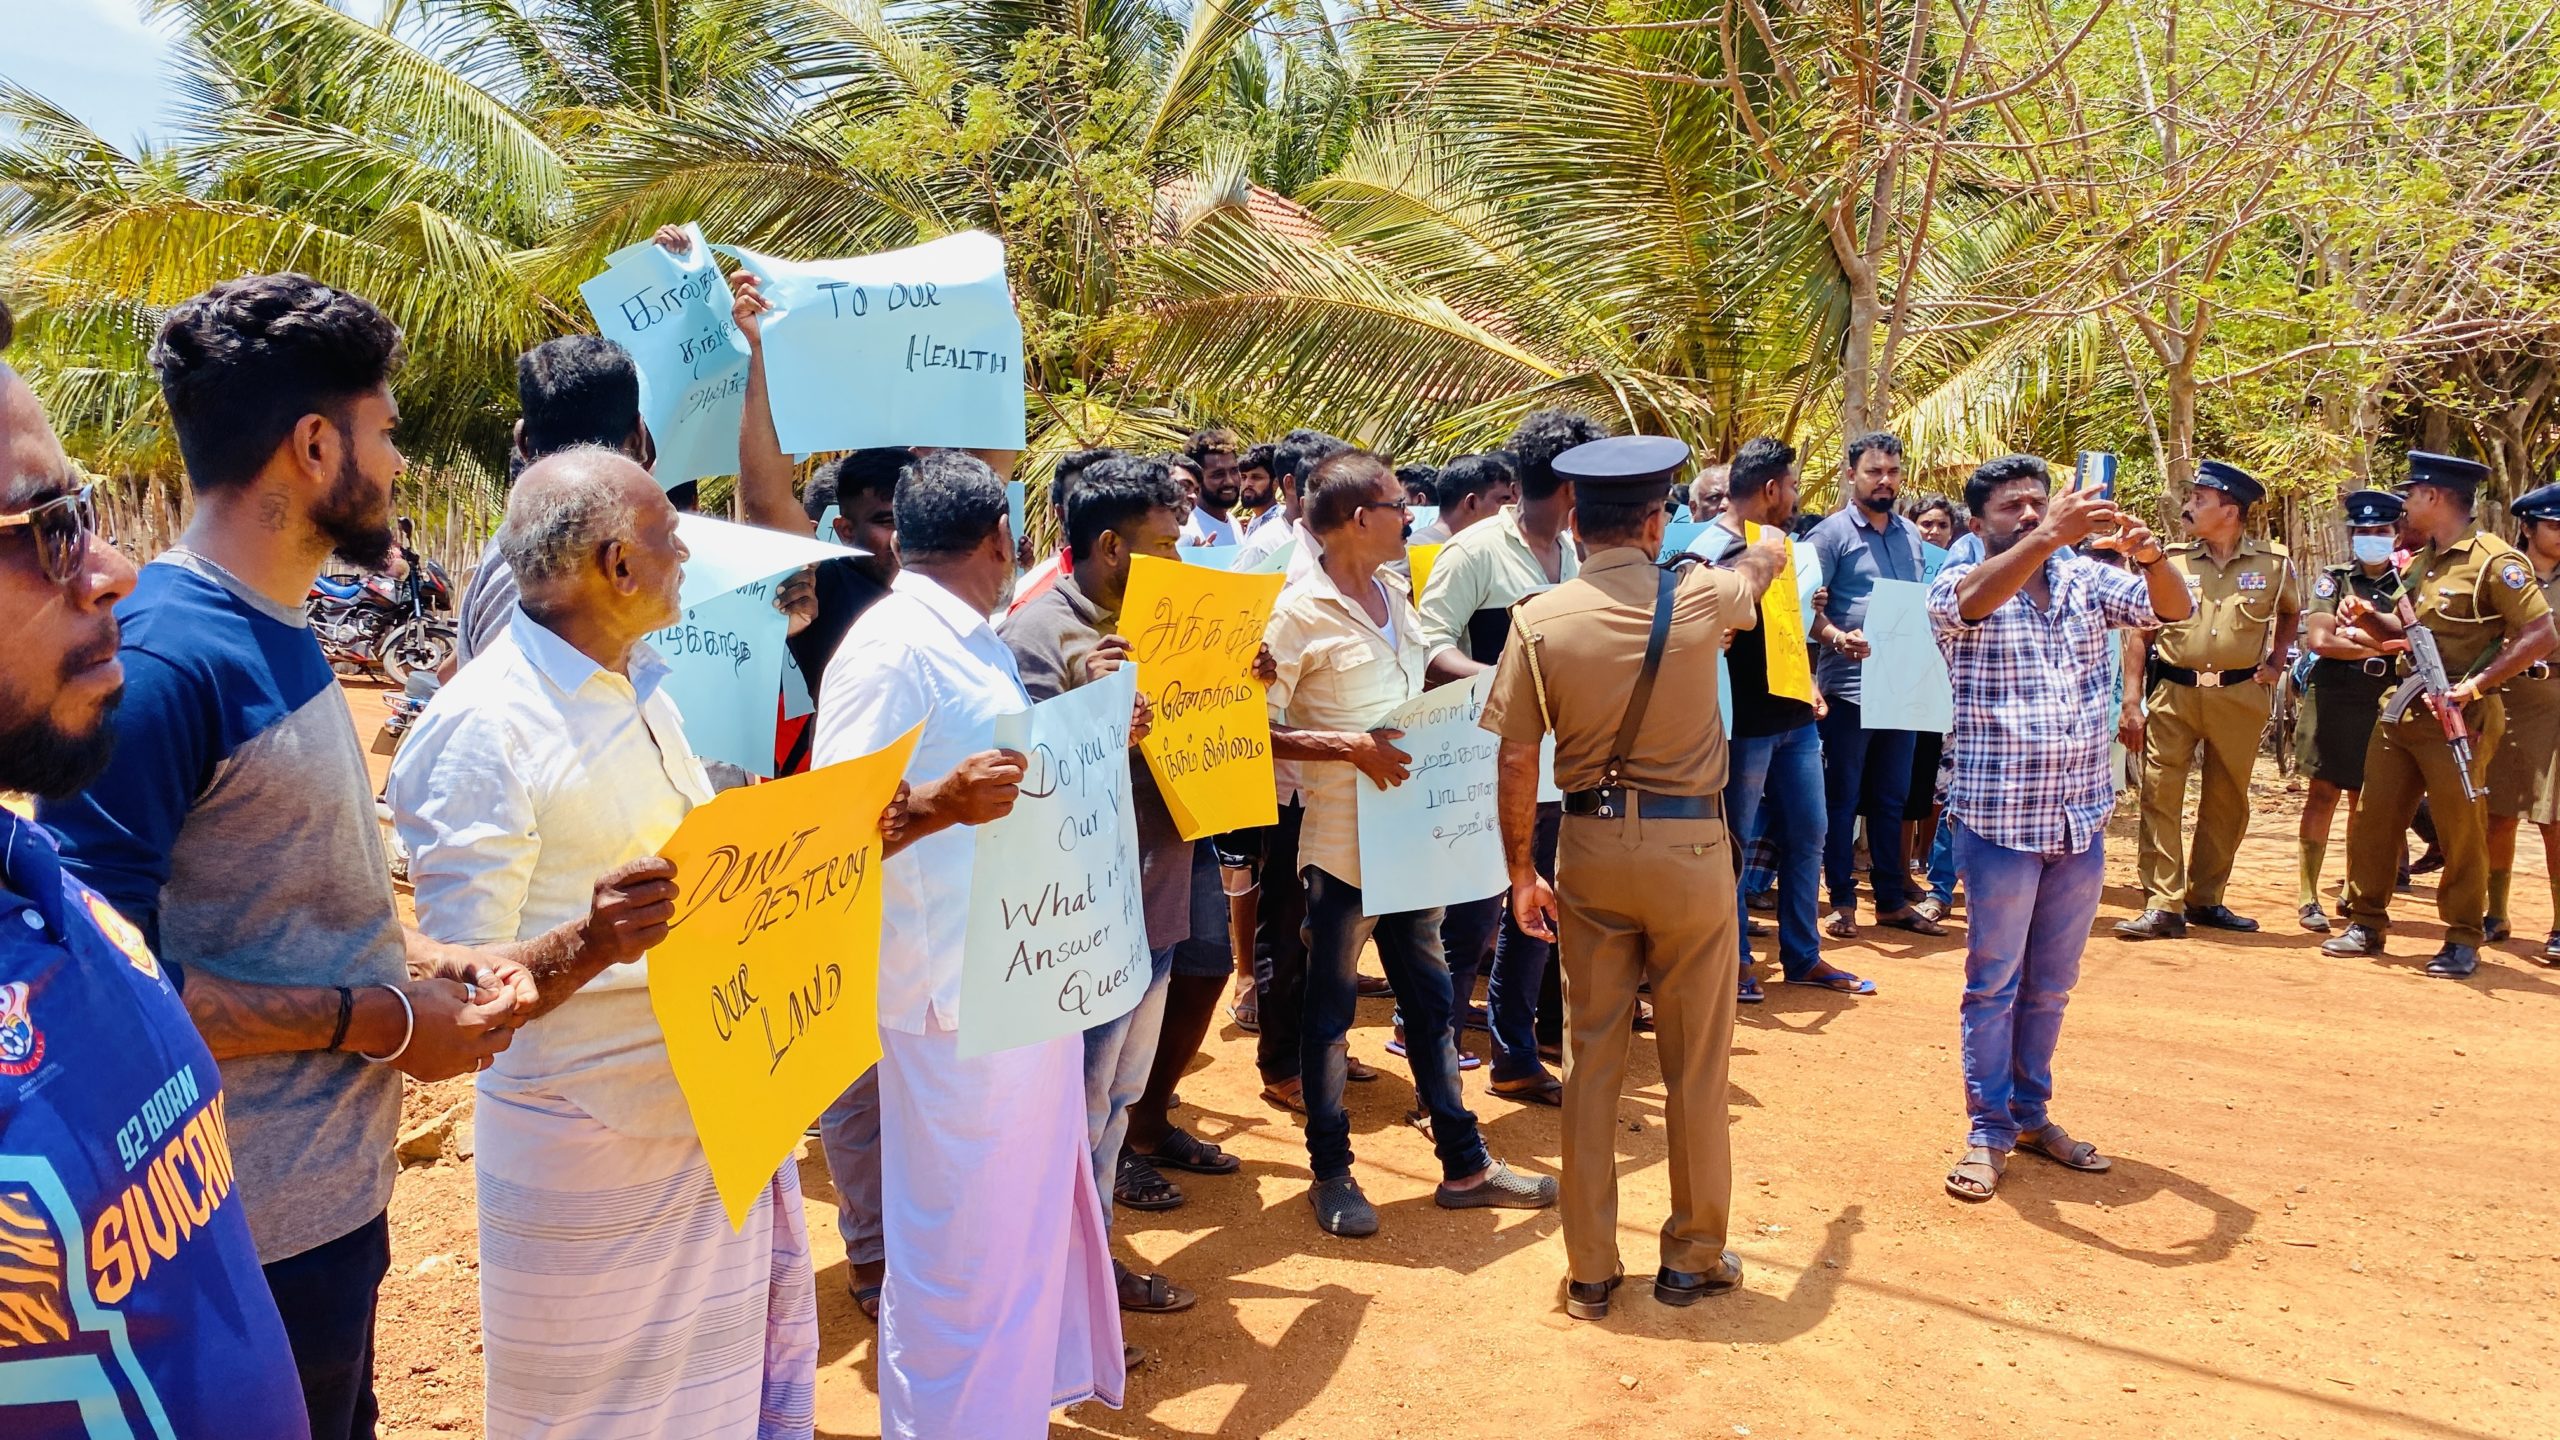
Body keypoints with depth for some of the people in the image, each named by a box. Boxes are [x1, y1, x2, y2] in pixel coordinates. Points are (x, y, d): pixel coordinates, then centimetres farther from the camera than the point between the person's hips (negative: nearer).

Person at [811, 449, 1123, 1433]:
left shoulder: (979, 645, 12)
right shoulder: (890, 648, -16)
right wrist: (942, 805, -37)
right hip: (956, 994, -9)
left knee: (1034, 1212, 22)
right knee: (963, 1242, 4)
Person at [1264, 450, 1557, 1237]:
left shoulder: (1394, 595, 9)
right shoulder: (1301, 612, -15)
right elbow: (1258, 729, -17)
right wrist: (1351, 747, -24)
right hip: (1343, 839, -8)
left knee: (1430, 996, 15)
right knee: (1331, 1006, 7)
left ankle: (1464, 1163, 27)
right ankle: (1331, 1172, 22)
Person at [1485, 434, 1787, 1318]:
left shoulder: (1541, 620, -8)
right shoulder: (1700, 599, -7)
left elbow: (1517, 762, -7)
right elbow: (1758, 567, 19)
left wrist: (1521, 872, 6)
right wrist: (1772, 547, 43)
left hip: (1590, 847, 1)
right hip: (1691, 846, -1)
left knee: (1591, 1057, 11)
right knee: (1696, 1063, 11)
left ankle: (1590, 1270, 19)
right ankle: (1694, 1258, 25)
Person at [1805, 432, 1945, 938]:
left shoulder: (1911, 535, 13)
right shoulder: (1832, 532, -6)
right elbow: (1807, 607, -11)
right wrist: (1838, 638, -28)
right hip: (1849, 686, -6)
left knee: (1892, 799, 12)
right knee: (1842, 798, 3)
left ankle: (1892, 898, 21)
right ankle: (1842, 900, 11)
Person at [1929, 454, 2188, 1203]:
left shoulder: (2086, 578, 7)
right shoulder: (1960, 582, -7)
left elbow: (2174, 607, 0)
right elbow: (1972, 600, -29)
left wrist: (2150, 553, -22)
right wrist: (2051, 536, -41)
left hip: (2082, 817, 5)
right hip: (2001, 819, -5)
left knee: (2051, 984, 15)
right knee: (1995, 983, 4)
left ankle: (2032, 1113, 29)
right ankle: (1989, 1131, 14)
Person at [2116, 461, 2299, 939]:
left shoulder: (2273, 563, 2)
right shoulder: (2170, 560, 1)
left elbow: (2291, 612, 24)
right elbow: (2140, 632, 0)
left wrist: (2276, 661, 11)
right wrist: (2132, 702, -6)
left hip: (2239, 697, 1)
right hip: (2173, 692, -1)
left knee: (2227, 802, 9)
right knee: (2160, 795, -9)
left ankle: (2205, 899, 23)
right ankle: (2163, 906, -7)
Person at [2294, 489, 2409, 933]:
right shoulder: (2333, 579, 5)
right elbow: (2319, 640, -7)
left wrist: (2354, 631, -13)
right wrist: (2382, 645, -6)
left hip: (2386, 702, 2)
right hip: (2336, 697, -2)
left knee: (2366, 799, 9)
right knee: (2323, 793, -4)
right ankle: (2308, 896, -1)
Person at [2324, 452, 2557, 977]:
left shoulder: (2494, 560, -11)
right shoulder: (2419, 562, 14)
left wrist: (2475, 684, -21)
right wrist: (2367, 618, 4)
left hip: (2458, 718, -8)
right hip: (2401, 711, 8)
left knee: (2461, 829, 1)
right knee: (2373, 819, 8)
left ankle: (2463, 941, 11)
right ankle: (2367, 923, 18)